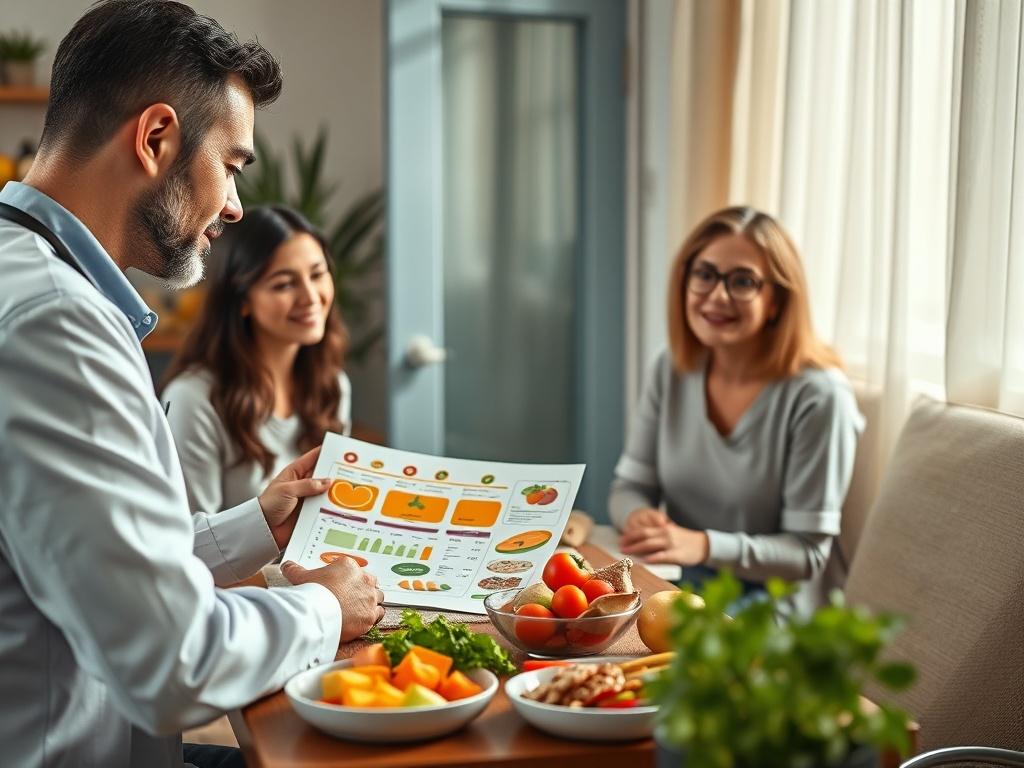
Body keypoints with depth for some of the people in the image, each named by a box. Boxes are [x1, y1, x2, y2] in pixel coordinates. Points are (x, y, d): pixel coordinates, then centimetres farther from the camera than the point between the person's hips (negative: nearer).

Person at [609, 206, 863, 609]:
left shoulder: (816, 395, -17)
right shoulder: (671, 371, 1)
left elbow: (808, 552, -15)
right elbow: (629, 487, 5)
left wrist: (704, 545, -30)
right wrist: (639, 518, -19)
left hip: (766, 604, -5)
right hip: (672, 583, 5)